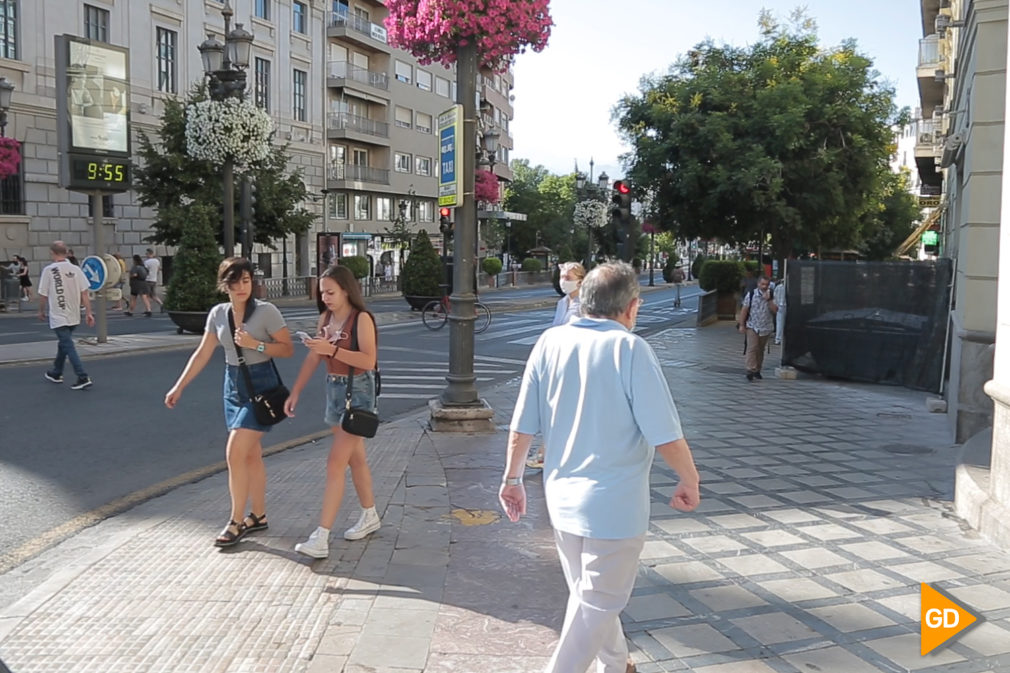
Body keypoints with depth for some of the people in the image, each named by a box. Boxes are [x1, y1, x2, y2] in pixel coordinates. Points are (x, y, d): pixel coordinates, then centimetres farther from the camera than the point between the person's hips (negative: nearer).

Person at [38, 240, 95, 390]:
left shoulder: (49, 270, -10)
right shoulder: (75, 269, 0)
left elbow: (43, 295, -6)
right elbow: (84, 293, -2)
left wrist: (41, 311, 11)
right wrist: (88, 313, 1)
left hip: (58, 317, -5)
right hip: (74, 316, 5)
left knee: (68, 346, -4)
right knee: (63, 343, 21)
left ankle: (83, 378, -13)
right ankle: (56, 373, 36)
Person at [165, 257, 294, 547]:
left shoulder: (266, 311, -12)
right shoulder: (218, 314, 3)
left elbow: (288, 349, -10)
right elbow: (202, 354, 8)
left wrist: (255, 344, -22)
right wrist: (179, 387, 6)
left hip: (261, 385, -6)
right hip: (233, 385, 6)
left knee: (235, 452, -11)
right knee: (250, 454, 12)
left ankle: (236, 522, 0)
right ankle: (258, 516, 24)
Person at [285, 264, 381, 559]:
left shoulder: (362, 319, -14)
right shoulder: (325, 319, 7)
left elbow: (368, 361, -24)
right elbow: (313, 358, 10)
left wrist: (332, 349, -31)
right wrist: (295, 392, 7)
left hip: (358, 391, -7)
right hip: (334, 389, 7)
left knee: (336, 463, -11)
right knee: (355, 458, 18)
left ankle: (321, 538, -11)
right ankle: (370, 517, 34)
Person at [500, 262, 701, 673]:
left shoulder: (550, 342, -4)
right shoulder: (629, 348, -17)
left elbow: (521, 427, 0)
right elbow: (667, 438, -17)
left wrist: (512, 478, 14)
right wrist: (690, 482, 0)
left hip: (562, 499, 6)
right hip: (614, 504, -6)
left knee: (589, 595, 24)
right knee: (595, 605, 11)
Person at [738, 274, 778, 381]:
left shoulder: (771, 296, 3)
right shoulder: (751, 294, -4)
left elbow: (775, 310, -7)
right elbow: (744, 310, -2)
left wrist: (768, 300, -19)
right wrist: (742, 325, -5)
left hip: (766, 328, 3)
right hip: (752, 327, -3)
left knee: (760, 350, 10)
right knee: (752, 348, -13)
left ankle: (757, 370, 20)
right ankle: (750, 370, -18)